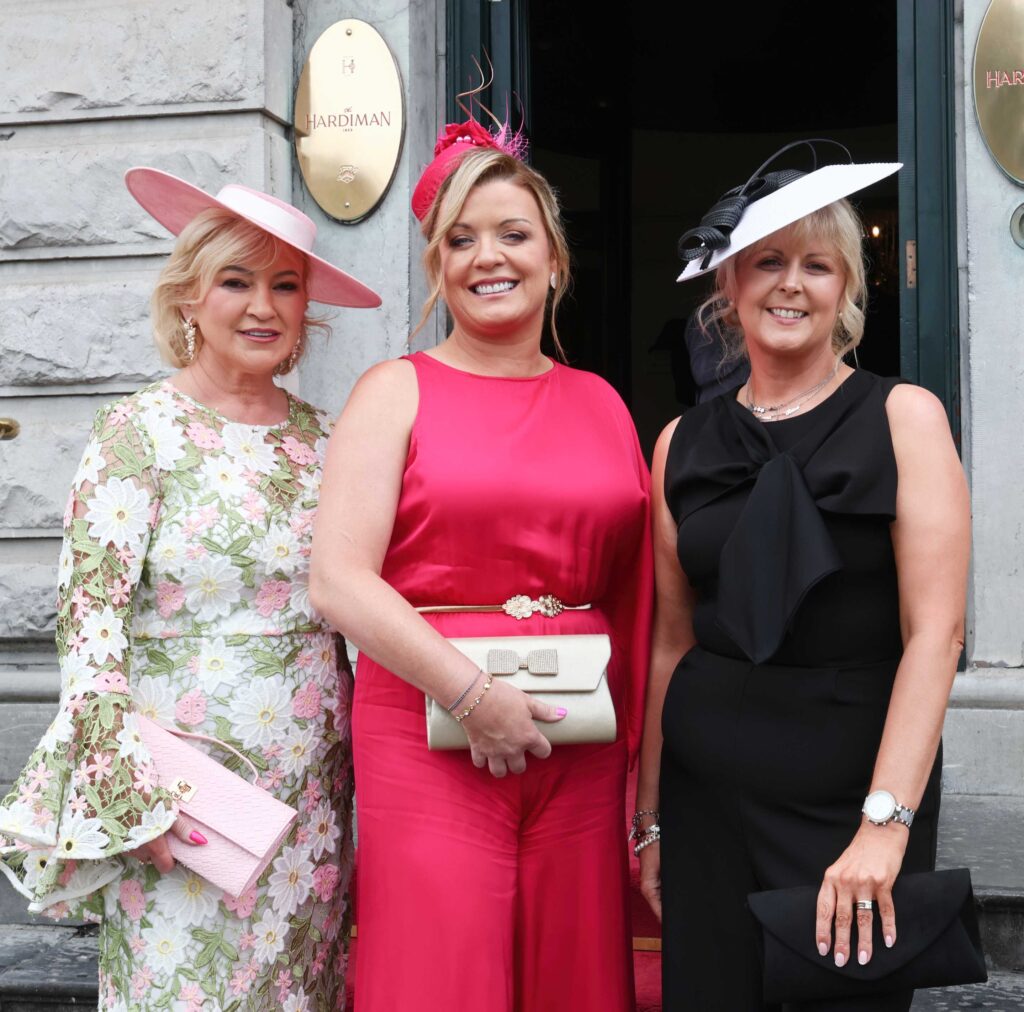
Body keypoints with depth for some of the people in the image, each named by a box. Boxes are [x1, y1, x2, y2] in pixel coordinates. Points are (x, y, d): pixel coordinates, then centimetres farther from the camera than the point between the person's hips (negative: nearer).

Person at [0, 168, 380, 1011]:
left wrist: (360, 756, 9)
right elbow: (91, 621, -9)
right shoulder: (138, 434, -5)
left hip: (310, 786, 4)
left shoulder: (321, 436, 8)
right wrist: (129, 788, -15)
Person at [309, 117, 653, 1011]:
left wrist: (639, 748, 12)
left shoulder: (600, 402, 12)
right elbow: (338, 579, -9)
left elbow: (631, 598, 16)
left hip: (579, 750, 4)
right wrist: (473, 694, -14)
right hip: (432, 738, -3)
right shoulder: (399, 392, 1)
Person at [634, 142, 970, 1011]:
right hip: (710, 792, 3)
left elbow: (935, 631, -11)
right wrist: (651, 818, 9)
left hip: (856, 789, -2)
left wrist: (884, 825, -19)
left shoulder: (902, 417, -4)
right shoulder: (685, 444, 6)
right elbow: (672, 642, 9)